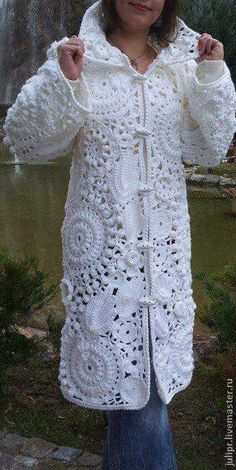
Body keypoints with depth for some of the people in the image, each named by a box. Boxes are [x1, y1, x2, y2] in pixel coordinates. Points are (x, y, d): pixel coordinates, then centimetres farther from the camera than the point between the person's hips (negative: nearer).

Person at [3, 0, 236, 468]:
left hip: (165, 243, 4)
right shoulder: (79, 57, -3)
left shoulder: (181, 62, 7)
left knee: (151, 368, 14)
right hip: (102, 242, -4)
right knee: (128, 374, 0)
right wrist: (62, 81, -20)